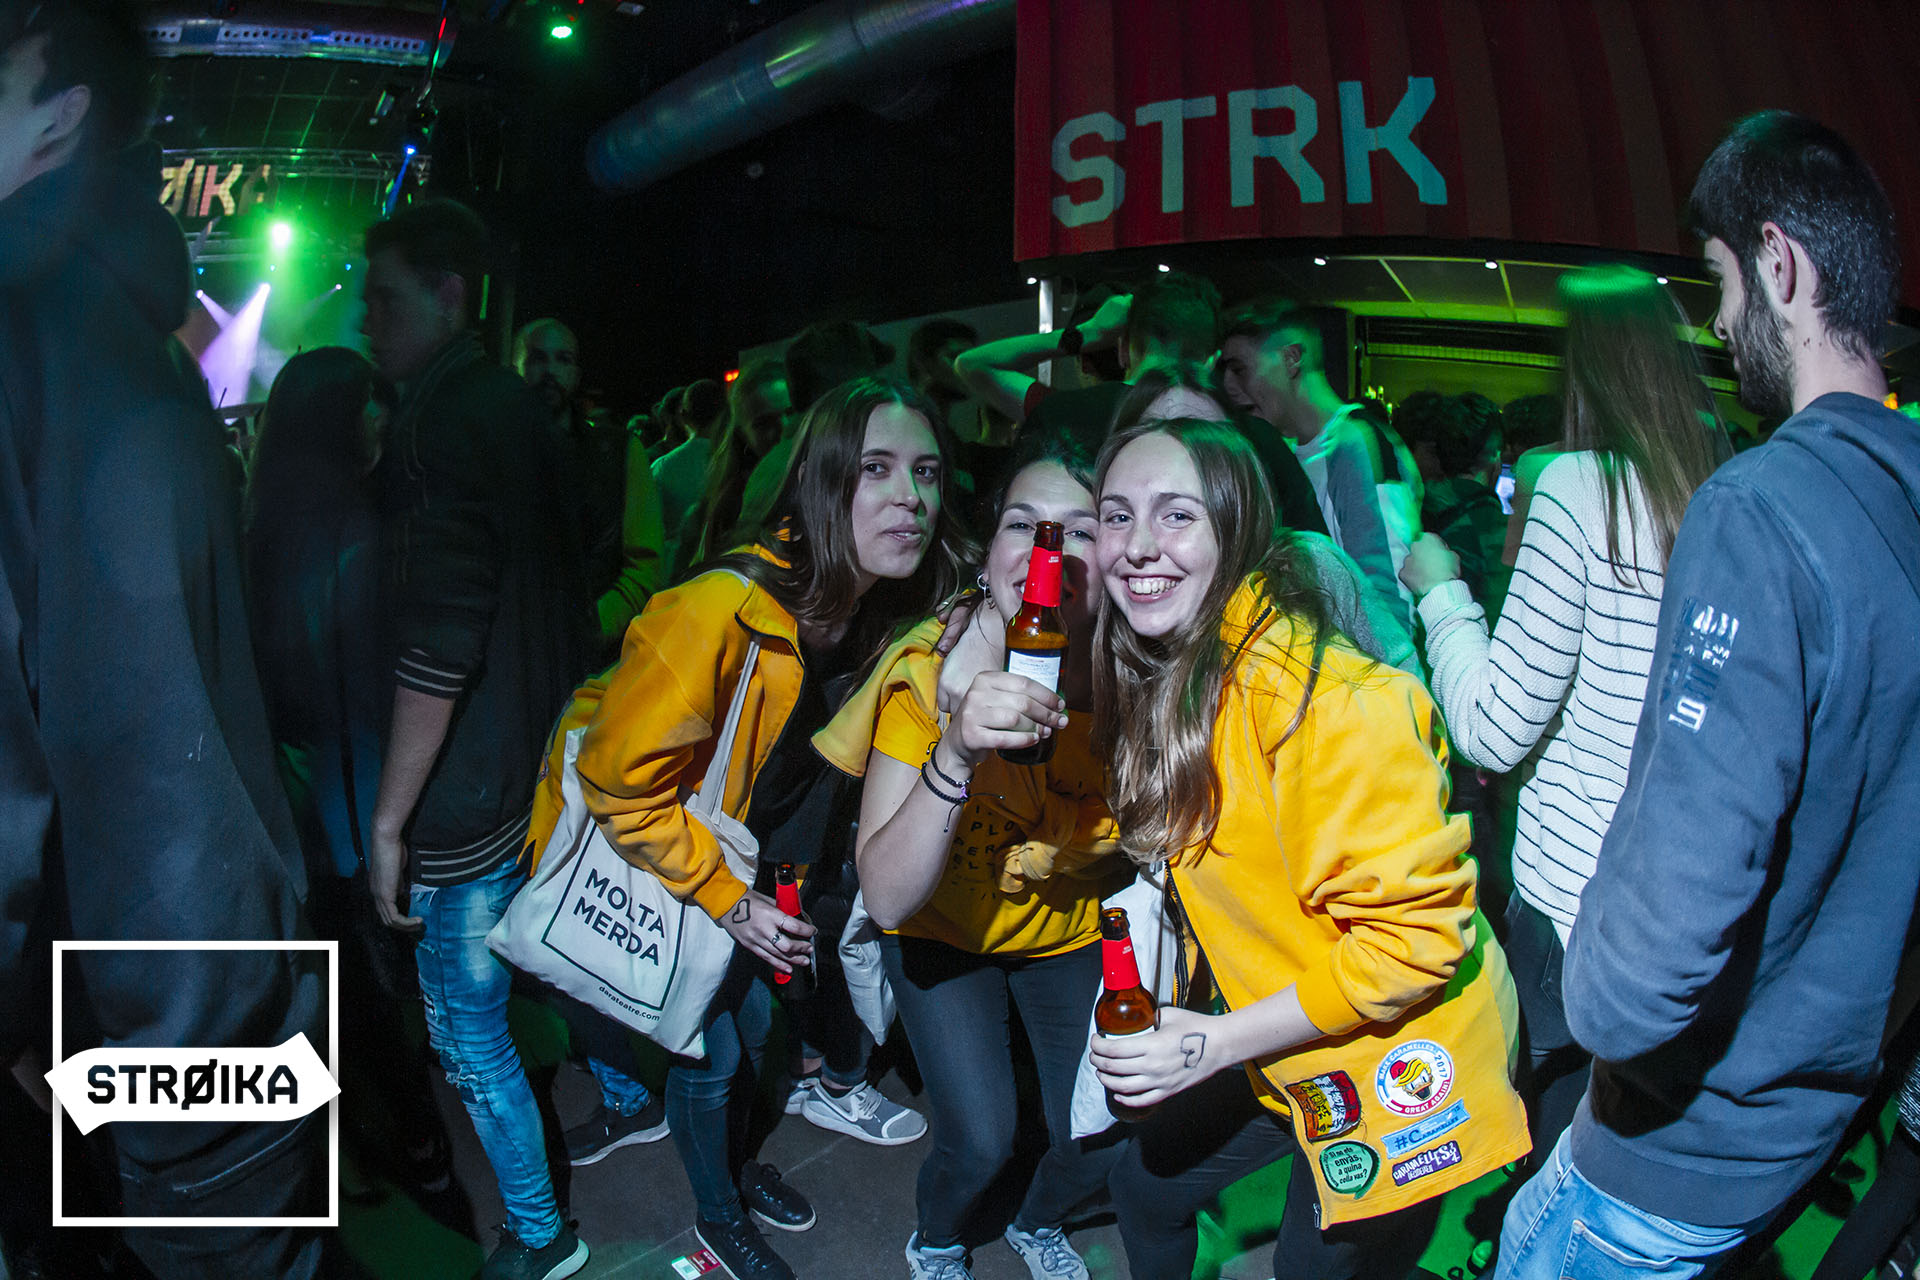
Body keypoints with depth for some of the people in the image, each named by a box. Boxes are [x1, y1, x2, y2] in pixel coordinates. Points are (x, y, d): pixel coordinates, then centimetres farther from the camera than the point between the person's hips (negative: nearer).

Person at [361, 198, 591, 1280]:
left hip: (477, 798, -9)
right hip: (555, 769, 9)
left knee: (470, 1037, 6)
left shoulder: (441, 417, -18)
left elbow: (441, 643, -25)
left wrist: (390, 819, -18)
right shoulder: (520, 408, 9)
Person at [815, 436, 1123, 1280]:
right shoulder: (926, 672, -28)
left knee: (1098, 1140, -1)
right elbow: (887, 898, -36)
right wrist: (956, 753, -49)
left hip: (1071, 930, 3)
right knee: (979, 1142, -12)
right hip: (943, 934, -2)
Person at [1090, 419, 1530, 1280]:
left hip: (1393, 1069, -7)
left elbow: (1416, 931, -27)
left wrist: (1219, 1043, -24)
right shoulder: (1160, 679, -2)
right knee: (1146, 1186, 20)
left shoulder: (1319, 699, -29)